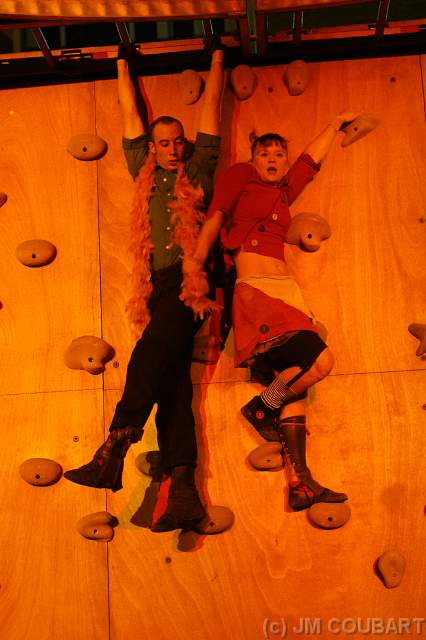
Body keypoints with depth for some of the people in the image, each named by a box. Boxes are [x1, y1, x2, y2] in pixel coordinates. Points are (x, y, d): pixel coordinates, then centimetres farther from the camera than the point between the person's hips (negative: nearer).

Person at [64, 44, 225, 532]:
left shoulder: (198, 171, 20)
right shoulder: (144, 175, 29)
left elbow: (210, 107, 28)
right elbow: (130, 116, 37)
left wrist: (216, 59, 36)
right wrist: (123, 65, 46)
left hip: (192, 278, -3)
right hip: (161, 285, 4)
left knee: (152, 352, -28)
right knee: (169, 373, -12)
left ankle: (115, 446, -39)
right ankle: (184, 492, -22)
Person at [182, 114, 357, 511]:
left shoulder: (285, 190, 26)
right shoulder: (241, 177, 10)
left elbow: (313, 155, 39)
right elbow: (216, 215, -1)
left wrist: (336, 122, 51)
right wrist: (197, 258, -12)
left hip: (286, 292, 7)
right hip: (256, 292, -7)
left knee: (293, 381, 0)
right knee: (320, 360, -21)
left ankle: (299, 485, -1)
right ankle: (261, 407, 1)